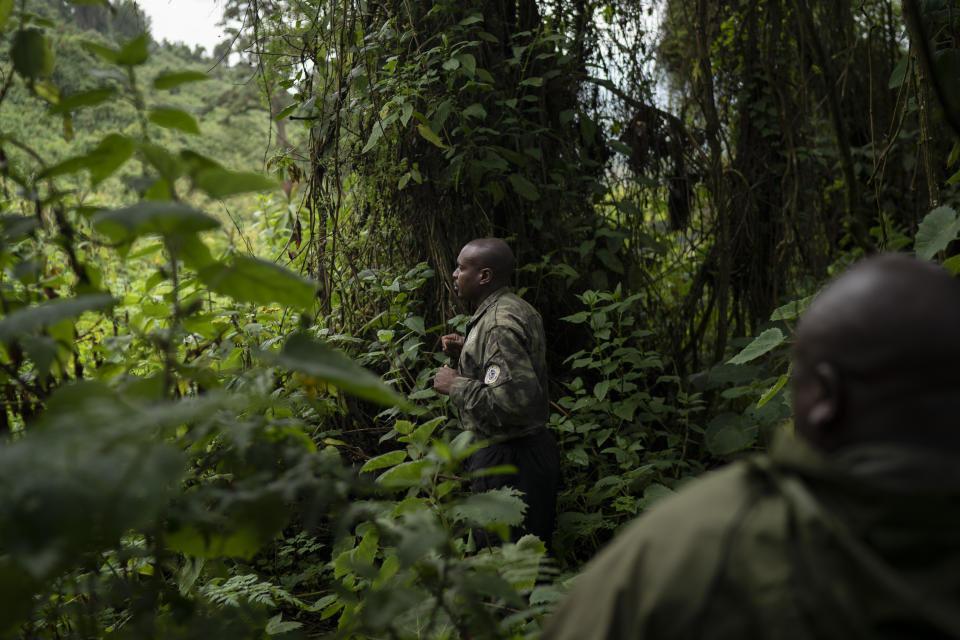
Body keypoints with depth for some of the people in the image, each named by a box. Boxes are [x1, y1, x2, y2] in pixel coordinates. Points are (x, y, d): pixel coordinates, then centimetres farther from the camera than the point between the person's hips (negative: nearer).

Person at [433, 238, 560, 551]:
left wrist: (457, 386, -19)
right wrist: (466, 352, 13)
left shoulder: (499, 325, -22)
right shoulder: (518, 308, 11)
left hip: (506, 459, -11)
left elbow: (515, 399, -33)